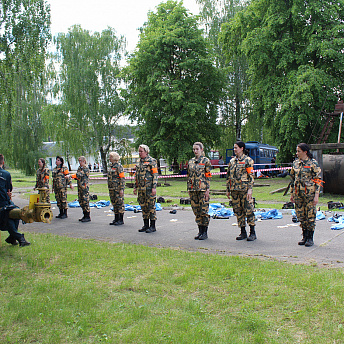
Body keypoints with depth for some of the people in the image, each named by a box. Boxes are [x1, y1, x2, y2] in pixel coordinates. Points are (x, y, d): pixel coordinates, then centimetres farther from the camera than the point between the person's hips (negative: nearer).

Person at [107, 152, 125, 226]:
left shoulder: (119, 166, -11)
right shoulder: (111, 166, 15)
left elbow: (122, 178, -15)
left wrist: (121, 189, -19)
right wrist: (109, 188, 20)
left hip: (118, 188, -9)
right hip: (112, 188, 9)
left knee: (120, 203, -3)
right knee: (114, 204, 11)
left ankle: (121, 220, 2)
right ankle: (116, 219, 18)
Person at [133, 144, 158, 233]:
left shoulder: (151, 161, -6)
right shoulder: (139, 162, 16)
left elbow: (155, 175, -11)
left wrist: (154, 187, -17)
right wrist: (135, 187, 19)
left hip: (149, 188, -7)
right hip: (141, 188, 7)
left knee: (151, 206, -4)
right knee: (143, 207, 10)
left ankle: (153, 226, 2)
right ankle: (146, 225, 18)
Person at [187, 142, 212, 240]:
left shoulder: (206, 161, -2)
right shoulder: (190, 161, 12)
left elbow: (208, 176, -5)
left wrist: (207, 189, -11)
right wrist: (188, 188, 12)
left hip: (202, 189, -5)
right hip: (193, 189, 5)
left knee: (204, 210, -3)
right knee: (196, 211, 8)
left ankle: (205, 232, 5)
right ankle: (200, 231, 16)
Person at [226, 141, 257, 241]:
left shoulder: (248, 160, -3)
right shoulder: (232, 161, 15)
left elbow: (251, 176, -8)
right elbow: (229, 176, 18)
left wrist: (250, 189, -15)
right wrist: (228, 190, 15)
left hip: (244, 189, -6)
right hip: (234, 190, 6)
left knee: (248, 210, -4)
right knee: (238, 211, 8)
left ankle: (252, 233, 3)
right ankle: (243, 232, 16)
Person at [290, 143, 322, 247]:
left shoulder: (313, 163, -6)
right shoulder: (295, 163, 9)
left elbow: (318, 180, -6)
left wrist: (316, 195, -12)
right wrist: (292, 193, 14)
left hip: (310, 193, -5)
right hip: (298, 194, 5)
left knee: (310, 216, 0)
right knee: (301, 216, 9)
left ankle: (310, 238, 10)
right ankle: (304, 236, 21)